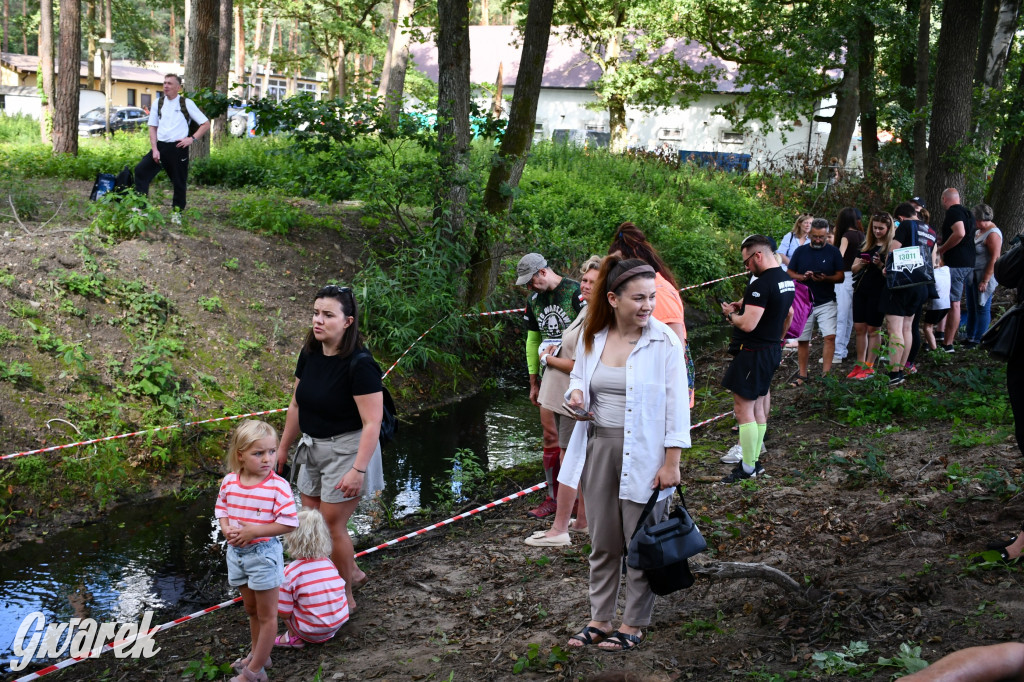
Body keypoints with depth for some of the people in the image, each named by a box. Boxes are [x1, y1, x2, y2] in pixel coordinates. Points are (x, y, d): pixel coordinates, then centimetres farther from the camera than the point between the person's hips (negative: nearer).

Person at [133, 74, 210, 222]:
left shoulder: (186, 103, 0)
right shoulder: (159, 103, 8)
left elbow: (206, 124, 3)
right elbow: (153, 127, 10)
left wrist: (192, 138, -8)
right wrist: (154, 149, -2)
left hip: (178, 147, -3)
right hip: (160, 145, 3)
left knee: (179, 182, 4)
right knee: (141, 170, -12)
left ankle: (177, 212, 22)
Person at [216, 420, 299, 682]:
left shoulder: (278, 486, -21)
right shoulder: (229, 482, -7)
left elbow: (289, 523, -21)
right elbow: (221, 508, 8)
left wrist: (253, 531, -26)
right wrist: (226, 528, -13)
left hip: (264, 554, -5)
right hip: (236, 552, 6)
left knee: (266, 615, 10)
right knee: (251, 609, 24)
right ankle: (257, 654, 43)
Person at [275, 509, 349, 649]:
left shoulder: (291, 571, -15)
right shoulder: (329, 564, -1)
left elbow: (284, 614, -12)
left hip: (313, 633, -5)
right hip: (338, 624, 5)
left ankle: (294, 637, 7)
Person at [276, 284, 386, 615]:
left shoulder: (359, 365, -23)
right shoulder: (309, 355, -1)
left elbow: (372, 422, -24)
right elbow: (297, 405, 11)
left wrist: (358, 470, -28)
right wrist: (283, 448, 16)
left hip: (347, 449, -8)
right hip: (314, 448, 8)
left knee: (331, 523, -1)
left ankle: (345, 597, 19)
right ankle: (353, 573, 36)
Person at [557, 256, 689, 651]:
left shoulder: (664, 341, -12)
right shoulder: (591, 337, 1)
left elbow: (676, 405, -10)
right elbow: (579, 374, 18)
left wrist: (672, 462, -13)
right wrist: (576, 393, -6)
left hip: (644, 452, -4)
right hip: (599, 446, 4)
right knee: (602, 542, 15)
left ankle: (634, 625, 21)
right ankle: (600, 619, 28)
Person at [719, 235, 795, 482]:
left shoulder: (761, 285, -22)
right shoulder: (786, 280, 11)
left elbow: (747, 324, -26)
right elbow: (788, 314, 25)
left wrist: (730, 314, -7)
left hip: (753, 354, -10)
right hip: (773, 349, 10)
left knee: (743, 409, -5)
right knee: (757, 408, 16)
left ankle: (748, 468, -2)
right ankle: (754, 460, 23)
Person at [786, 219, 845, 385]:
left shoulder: (833, 252, 1)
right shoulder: (800, 251, 5)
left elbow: (840, 276, -1)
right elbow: (789, 274, 7)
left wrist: (826, 278, -20)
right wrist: (803, 277, -14)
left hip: (826, 303, -2)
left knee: (830, 336, -15)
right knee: (802, 339, 7)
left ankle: (826, 373, -9)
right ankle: (802, 374, 19)